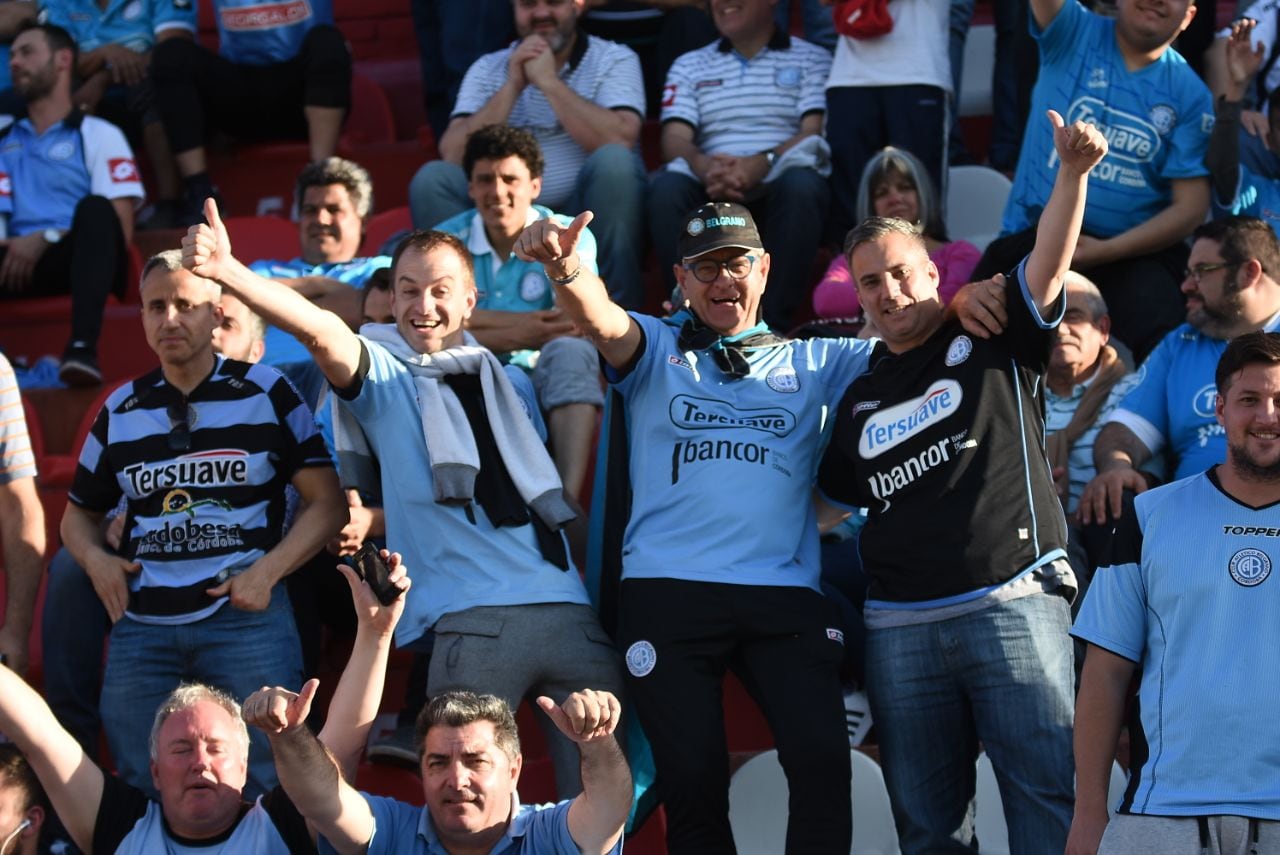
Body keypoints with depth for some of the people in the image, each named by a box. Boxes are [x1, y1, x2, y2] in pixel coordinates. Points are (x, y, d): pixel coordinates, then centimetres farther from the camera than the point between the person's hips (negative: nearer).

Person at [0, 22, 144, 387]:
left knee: (94, 209, -34)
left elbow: (120, 228, 2)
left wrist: (47, 239, -11)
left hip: (76, 261, -2)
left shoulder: (99, 135, 14)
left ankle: (82, 347, -52)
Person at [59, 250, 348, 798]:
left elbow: (328, 502, 2)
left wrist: (267, 571, -11)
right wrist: (95, 558, 1)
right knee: (141, 796, 6)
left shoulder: (266, 394, 4)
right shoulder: (120, 411, 14)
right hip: (142, 625, 3)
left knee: (264, 788, -4)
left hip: (247, 616, -3)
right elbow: (80, 514, 24)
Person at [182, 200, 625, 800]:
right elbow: (320, 330, -11)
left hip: (567, 609, 4)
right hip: (471, 622, -4)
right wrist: (226, 272, -27)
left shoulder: (512, 385, 22)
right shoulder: (383, 377, 9)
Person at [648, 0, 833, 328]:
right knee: (666, 187, -30)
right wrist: (704, 166, -19)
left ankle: (773, 323, -33)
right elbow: (675, 138, 7)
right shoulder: (689, 66, 21)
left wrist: (761, 164, -22)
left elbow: (815, 132, -1)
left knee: (802, 184, -36)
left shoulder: (812, 59, 14)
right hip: (711, 191, 2)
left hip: (778, 186, -2)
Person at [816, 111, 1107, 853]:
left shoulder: (994, 343, 6)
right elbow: (832, 499, 29)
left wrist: (1074, 172, -25)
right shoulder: (860, 399, 19)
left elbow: (1049, 264, -9)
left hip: (1013, 605, -5)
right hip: (900, 626, 5)